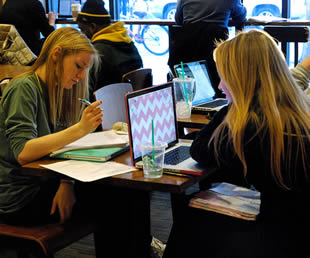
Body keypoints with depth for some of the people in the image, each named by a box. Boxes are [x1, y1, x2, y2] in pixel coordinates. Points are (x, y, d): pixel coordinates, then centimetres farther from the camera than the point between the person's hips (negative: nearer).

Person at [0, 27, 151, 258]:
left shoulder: (58, 91, 13)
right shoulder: (23, 89, -13)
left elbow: (61, 146, 7)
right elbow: (23, 153, -25)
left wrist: (66, 183, -12)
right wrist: (80, 129, -31)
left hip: (46, 183, 8)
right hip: (22, 199, -7)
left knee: (133, 193, -9)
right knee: (113, 202, -20)